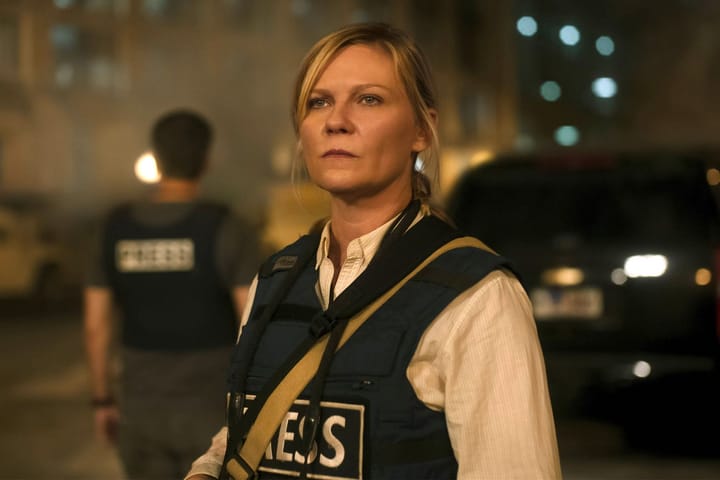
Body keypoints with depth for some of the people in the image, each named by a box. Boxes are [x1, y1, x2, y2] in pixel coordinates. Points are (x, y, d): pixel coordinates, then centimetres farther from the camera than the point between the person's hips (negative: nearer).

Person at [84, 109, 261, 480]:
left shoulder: (115, 228, -3)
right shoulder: (229, 230, -15)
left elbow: (95, 326, 0)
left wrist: (102, 402, 13)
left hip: (145, 410, 4)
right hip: (212, 414, -3)